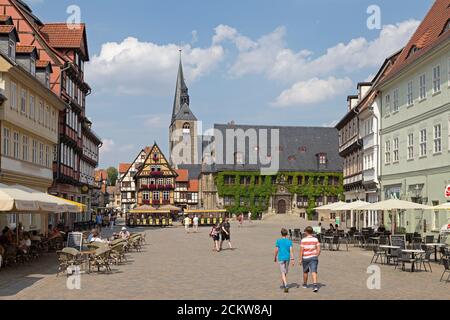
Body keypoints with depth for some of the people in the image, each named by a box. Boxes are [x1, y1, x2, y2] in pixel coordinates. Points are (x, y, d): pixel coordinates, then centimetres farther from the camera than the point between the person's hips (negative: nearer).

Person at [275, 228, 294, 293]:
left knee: (283, 273, -6)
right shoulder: (289, 241, -1)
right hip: (287, 258, 3)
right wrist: (292, 259, -9)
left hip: (281, 258, -3)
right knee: (285, 272, 19)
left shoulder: (278, 241, -5)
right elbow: (291, 251, -8)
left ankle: (286, 286, -23)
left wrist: (275, 258, 11)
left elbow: (276, 250, -4)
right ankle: (283, 284, 33)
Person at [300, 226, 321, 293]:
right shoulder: (315, 239, -1)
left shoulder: (303, 240, -8)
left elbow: (301, 250, -9)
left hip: (306, 258, -1)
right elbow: (319, 249, -2)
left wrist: (300, 259, -1)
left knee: (305, 271, 17)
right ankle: (315, 285, -22)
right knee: (314, 272, -6)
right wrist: (316, 256, 13)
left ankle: (305, 284, 34)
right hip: (314, 257, 1)